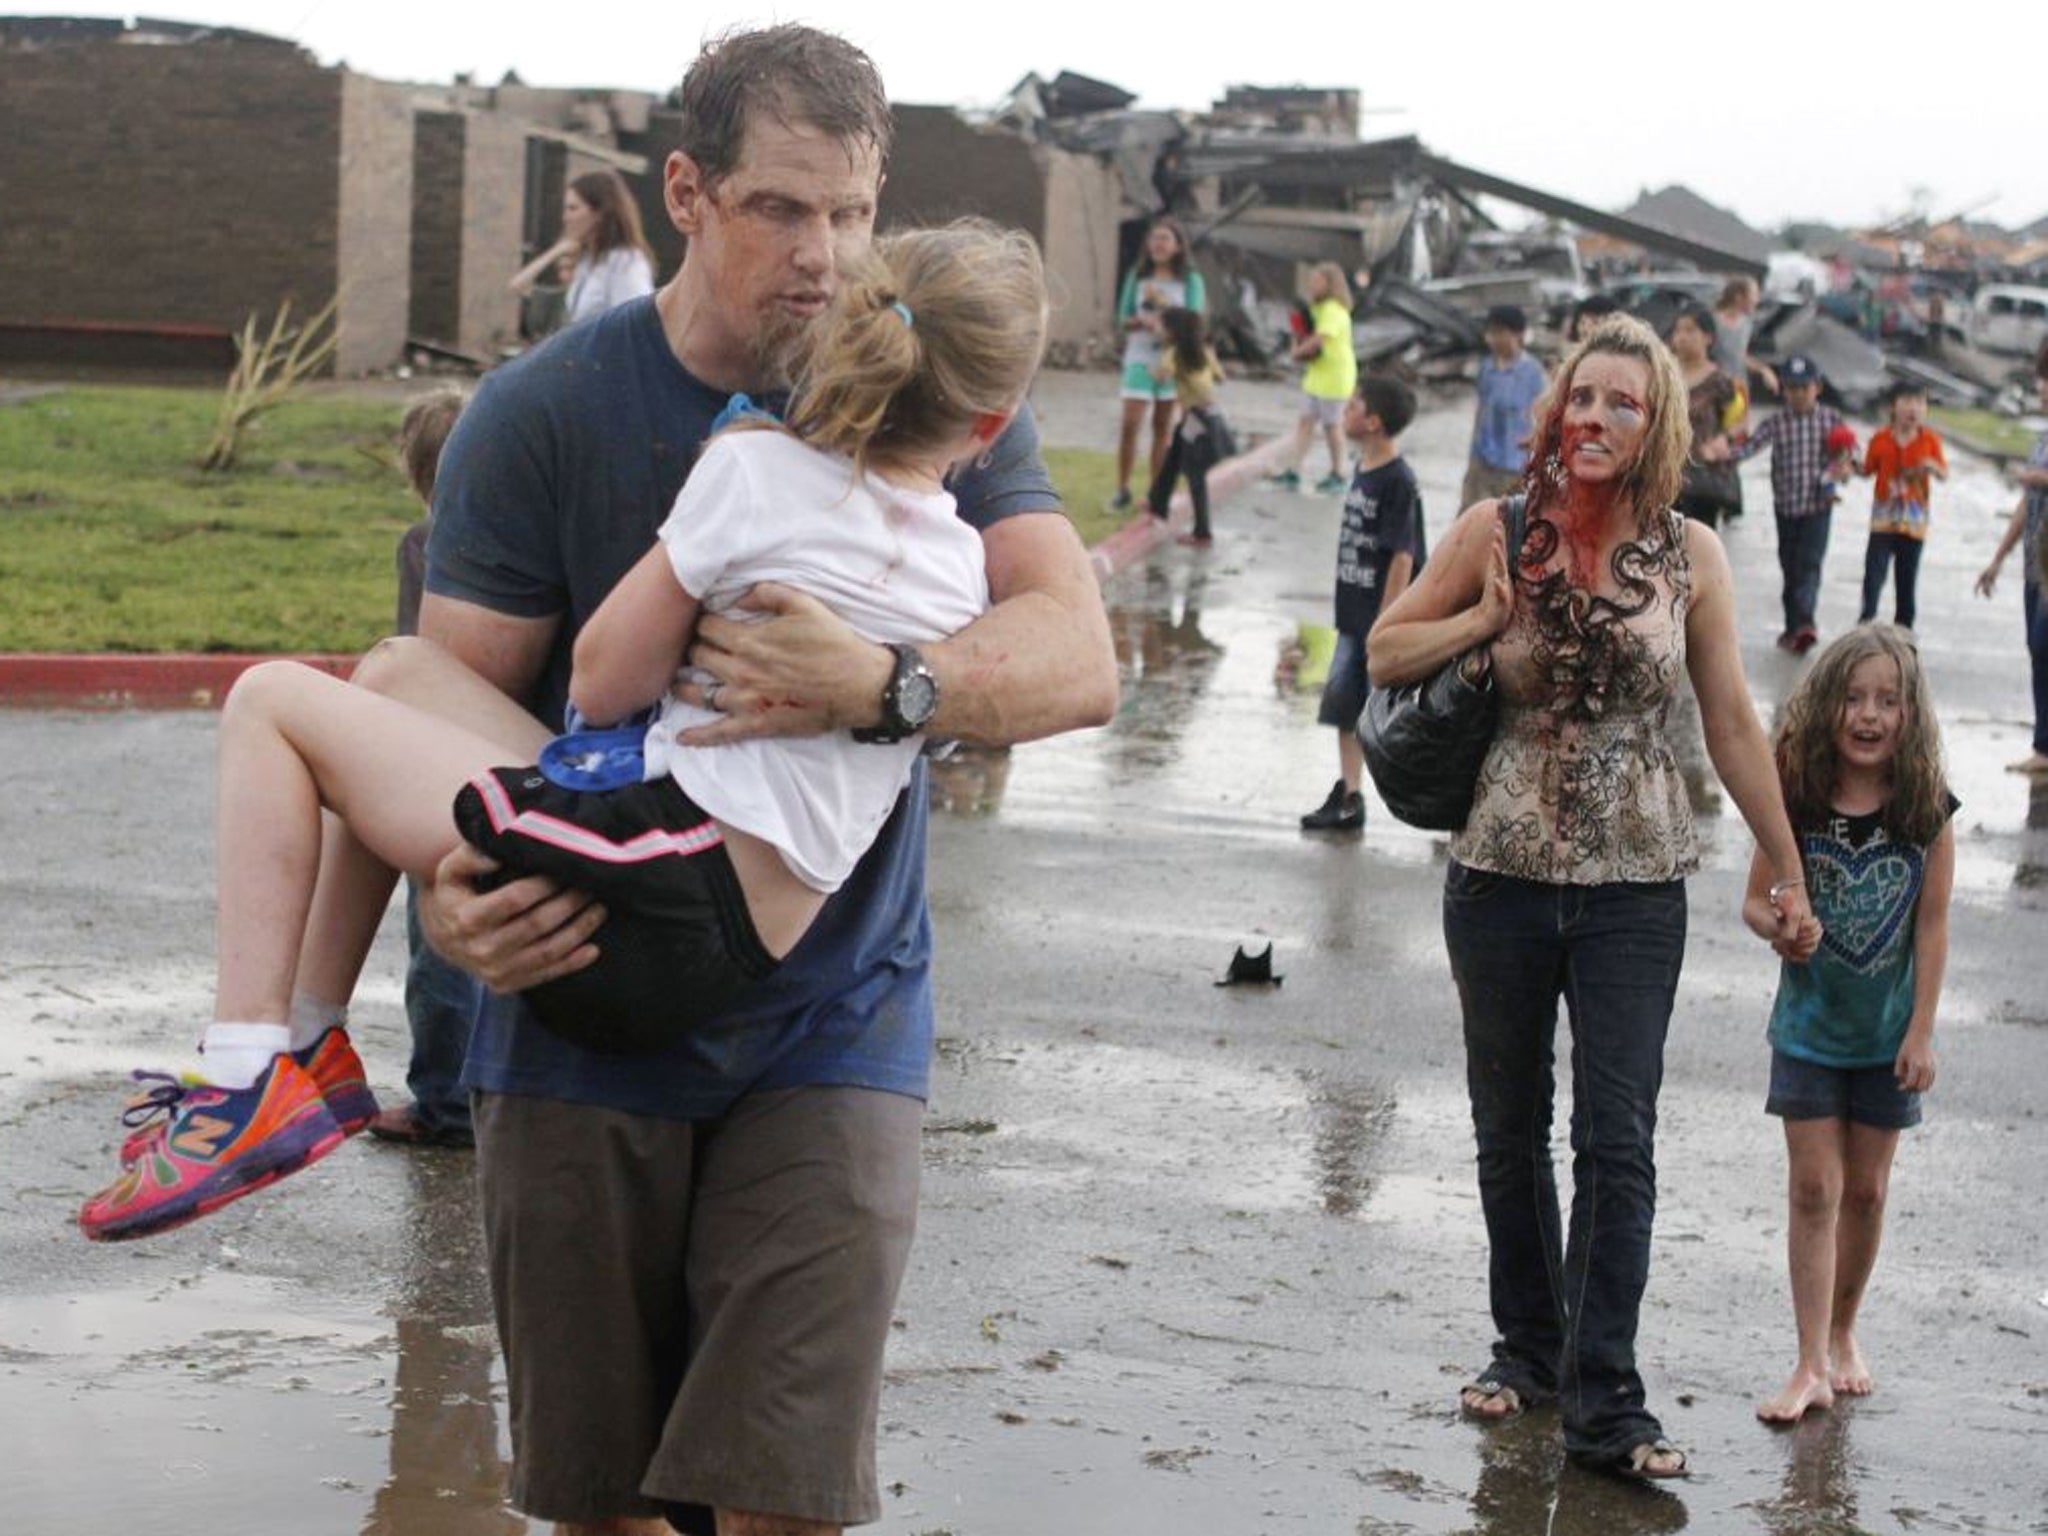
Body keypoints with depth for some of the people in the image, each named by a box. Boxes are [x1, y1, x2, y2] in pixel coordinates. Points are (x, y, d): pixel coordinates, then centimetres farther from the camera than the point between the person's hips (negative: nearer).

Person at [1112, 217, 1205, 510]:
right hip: (1140, 357, 1)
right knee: (1129, 423, -8)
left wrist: (1163, 302, -19)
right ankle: (1122, 489, 1)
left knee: (1163, 426, 4)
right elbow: (1124, 318, 4)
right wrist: (1145, 321, -17)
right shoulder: (1137, 276, 6)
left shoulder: (1190, 280, 1)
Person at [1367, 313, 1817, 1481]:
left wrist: (1789, 871, 6)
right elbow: (1385, 653, 7)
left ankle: (1606, 1402, -3)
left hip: (1636, 889, -1)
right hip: (1504, 872, 2)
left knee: (1618, 1143, -6)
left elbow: (1733, 722, 4)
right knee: (1511, 1132, 13)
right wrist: (1490, 616, -10)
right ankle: (1529, 1348, 31)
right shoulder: (1498, 532, -1)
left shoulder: (1689, 556, -2)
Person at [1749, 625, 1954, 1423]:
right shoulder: (1796, 801, -10)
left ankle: (1842, 1334, 29)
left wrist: (1921, 1033, -7)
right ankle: (1811, 1365, 1)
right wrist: (1779, 925, -24)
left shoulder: (1928, 811, -10)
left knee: (1865, 1191, 11)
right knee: (1815, 1189, -2)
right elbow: (1756, 899, -1)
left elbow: (1932, 926, -6)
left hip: (1887, 1034, 0)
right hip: (1810, 1027, 0)